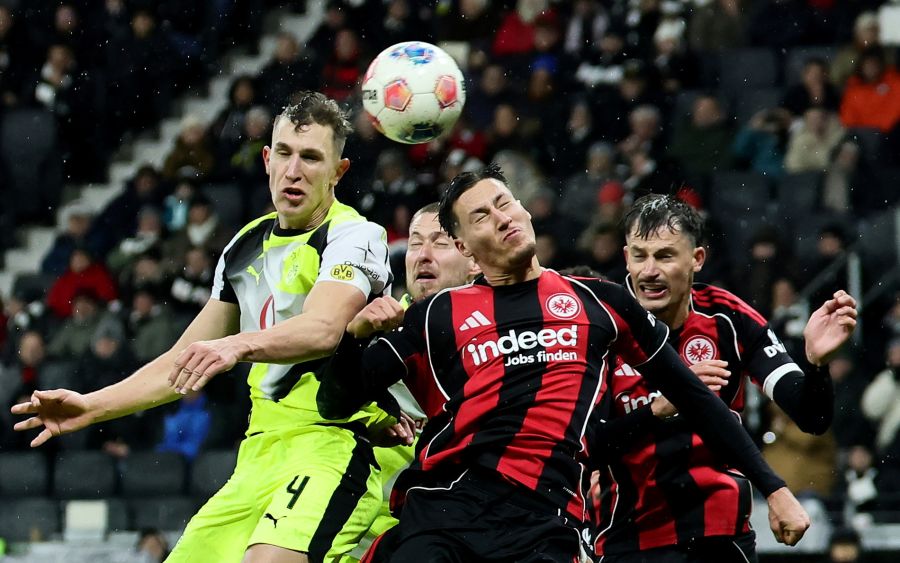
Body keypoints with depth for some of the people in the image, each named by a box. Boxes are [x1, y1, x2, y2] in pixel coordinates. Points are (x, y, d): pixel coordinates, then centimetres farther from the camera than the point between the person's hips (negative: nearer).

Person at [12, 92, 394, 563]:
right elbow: (185, 362, 22)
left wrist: (239, 344, -45)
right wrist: (91, 406, 11)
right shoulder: (246, 246, 16)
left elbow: (323, 329, -27)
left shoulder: (355, 236, -7)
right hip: (262, 451, 8)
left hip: (335, 444, -8)